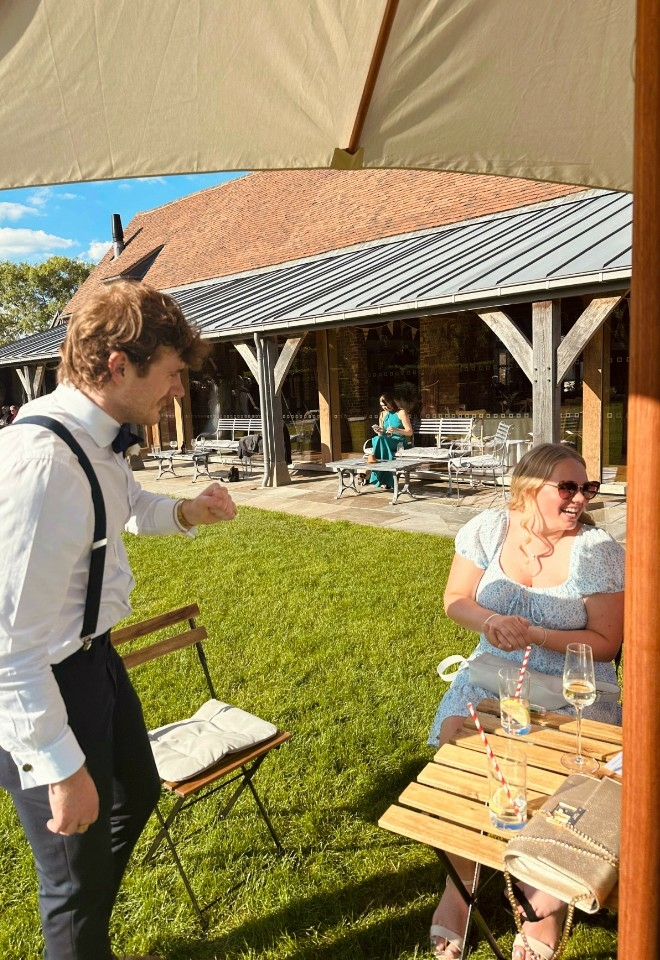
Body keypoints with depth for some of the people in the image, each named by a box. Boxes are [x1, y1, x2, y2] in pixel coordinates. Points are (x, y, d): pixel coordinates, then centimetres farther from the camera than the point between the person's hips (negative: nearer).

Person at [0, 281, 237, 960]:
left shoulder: (96, 439, -1)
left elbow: (129, 506, 21)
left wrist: (184, 512, 1)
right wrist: (59, 766, -22)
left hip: (94, 657, 10)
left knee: (135, 796, 31)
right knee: (78, 871, 12)